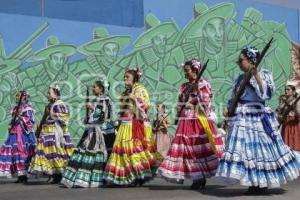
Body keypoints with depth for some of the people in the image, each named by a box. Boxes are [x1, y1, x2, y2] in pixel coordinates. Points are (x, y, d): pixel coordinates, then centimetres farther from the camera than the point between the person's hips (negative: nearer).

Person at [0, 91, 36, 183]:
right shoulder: (15, 109, 18)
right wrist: (10, 127, 9)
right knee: (15, 153, 1)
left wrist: (21, 117, -18)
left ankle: (24, 175, -6)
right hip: (15, 134, 7)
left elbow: (31, 121, -11)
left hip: (24, 135, -7)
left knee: (23, 153, -10)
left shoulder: (28, 108, -3)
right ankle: (20, 175, 6)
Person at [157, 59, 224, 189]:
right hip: (186, 122, 6)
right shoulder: (184, 86, 16)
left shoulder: (203, 84, -1)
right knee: (187, 148, 0)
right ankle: (197, 177, 6)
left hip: (200, 121, -6)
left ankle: (201, 178, 2)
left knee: (201, 148, -6)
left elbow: (206, 103, -7)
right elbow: (180, 105, 16)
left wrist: (197, 90, -11)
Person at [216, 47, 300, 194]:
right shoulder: (240, 79, 13)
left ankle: (263, 183, 13)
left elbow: (267, 93, -18)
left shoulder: (264, 74, -3)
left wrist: (256, 75, -21)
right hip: (242, 120, 6)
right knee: (245, 149, 2)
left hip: (258, 119, -6)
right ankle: (254, 183, 11)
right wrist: (228, 109, -2)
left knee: (261, 148, 0)